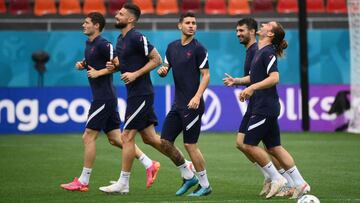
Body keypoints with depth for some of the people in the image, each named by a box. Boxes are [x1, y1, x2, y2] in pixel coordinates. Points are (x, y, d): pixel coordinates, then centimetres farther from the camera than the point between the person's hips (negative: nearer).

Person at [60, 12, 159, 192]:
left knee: (88, 137, -5)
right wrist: (82, 64, 11)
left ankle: (83, 181, 0)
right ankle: (149, 165, 11)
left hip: (104, 98, -10)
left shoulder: (102, 44, -15)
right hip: (102, 97, 10)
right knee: (115, 138, 10)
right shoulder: (89, 44, 14)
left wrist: (99, 72, -19)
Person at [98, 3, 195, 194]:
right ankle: (184, 165, 23)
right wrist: (113, 65, 5)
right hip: (134, 93, 10)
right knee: (149, 137, 12)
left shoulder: (137, 38, -15)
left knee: (127, 136, -6)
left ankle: (123, 183, -1)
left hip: (141, 94, -10)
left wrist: (135, 74, -19)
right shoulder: (121, 38, 14)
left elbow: (156, 59, -16)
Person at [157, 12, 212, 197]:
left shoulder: (198, 48, -7)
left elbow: (206, 75, -10)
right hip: (177, 104, 7)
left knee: (190, 144, -7)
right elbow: (166, 68, 20)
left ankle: (205, 185, 5)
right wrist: (162, 70, -5)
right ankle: (189, 177, 19)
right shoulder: (172, 47, 11)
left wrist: (197, 97, -21)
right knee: (165, 141, 5)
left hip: (192, 105, -7)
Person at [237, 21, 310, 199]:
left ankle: (276, 178, -1)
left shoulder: (268, 52, -13)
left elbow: (274, 78, -25)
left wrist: (252, 87, -31)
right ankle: (300, 183, 10)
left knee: (249, 144, -8)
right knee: (274, 147, 9)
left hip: (265, 109, -10)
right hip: (262, 108, 10)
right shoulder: (259, 52, 17)